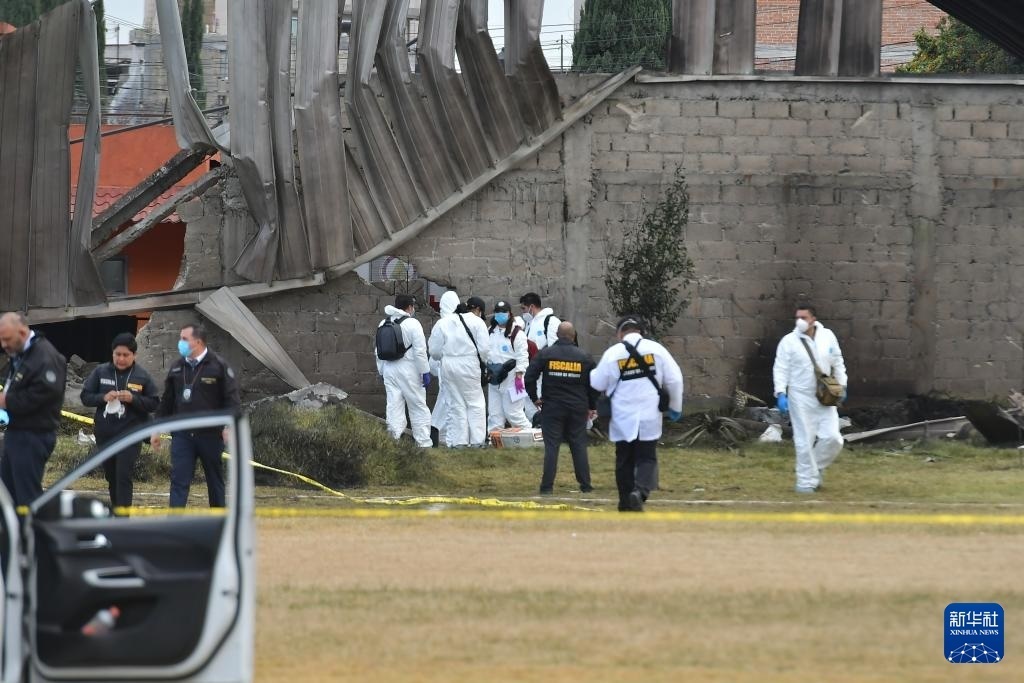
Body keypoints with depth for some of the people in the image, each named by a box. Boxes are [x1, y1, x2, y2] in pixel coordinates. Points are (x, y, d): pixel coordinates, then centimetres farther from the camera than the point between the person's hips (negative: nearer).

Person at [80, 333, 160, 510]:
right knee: (111, 477, 13)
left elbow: (154, 403, -1)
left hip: (130, 434, -3)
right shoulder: (101, 372, 3)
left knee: (123, 476, -14)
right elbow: (85, 396, 5)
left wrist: (133, 399, -17)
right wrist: (103, 398, -15)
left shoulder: (142, 376, -1)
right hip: (104, 434, 3)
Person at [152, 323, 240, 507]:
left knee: (215, 480, 10)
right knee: (179, 480, -7)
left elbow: (232, 399, -8)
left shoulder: (219, 366, -5)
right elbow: (166, 401, 15)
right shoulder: (177, 368, 9)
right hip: (182, 435, 3)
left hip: (210, 435, -3)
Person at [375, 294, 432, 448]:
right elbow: (420, 351, -12)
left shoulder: (383, 325, 9)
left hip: (389, 370, 5)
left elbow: (378, 351, 13)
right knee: (418, 408, 4)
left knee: (394, 408, 6)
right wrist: (425, 372, -7)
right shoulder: (412, 324, -9)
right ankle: (423, 442, 5)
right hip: (408, 370, -5)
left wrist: (382, 371, 20)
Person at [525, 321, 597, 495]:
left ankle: (547, 486, -4)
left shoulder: (545, 354, -4)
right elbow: (593, 383, 6)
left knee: (551, 446, 0)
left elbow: (529, 377, -7)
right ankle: (585, 485, 10)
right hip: (578, 408, 1)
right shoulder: (584, 357, 1)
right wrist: (592, 407, 18)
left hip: (552, 407, -1)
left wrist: (534, 397, 6)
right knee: (579, 446, 9)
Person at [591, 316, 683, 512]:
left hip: (623, 418, 1)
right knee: (647, 458, 3)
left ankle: (626, 504, 15)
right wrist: (675, 407, 12)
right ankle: (640, 492, -23)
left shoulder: (613, 353, -5)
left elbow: (597, 384, 3)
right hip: (649, 417, 0)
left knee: (624, 461, 12)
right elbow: (674, 380, -1)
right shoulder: (655, 349, -3)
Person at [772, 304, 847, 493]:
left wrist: (842, 385, 10)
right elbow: (781, 369, -7)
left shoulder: (828, 337, 4)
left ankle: (816, 467, 21)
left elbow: (838, 363, 14)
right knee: (805, 441, -2)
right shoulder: (789, 341, -5)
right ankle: (806, 481, 7)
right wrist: (781, 393, -16)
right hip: (801, 397, -3)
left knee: (832, 438, -4)